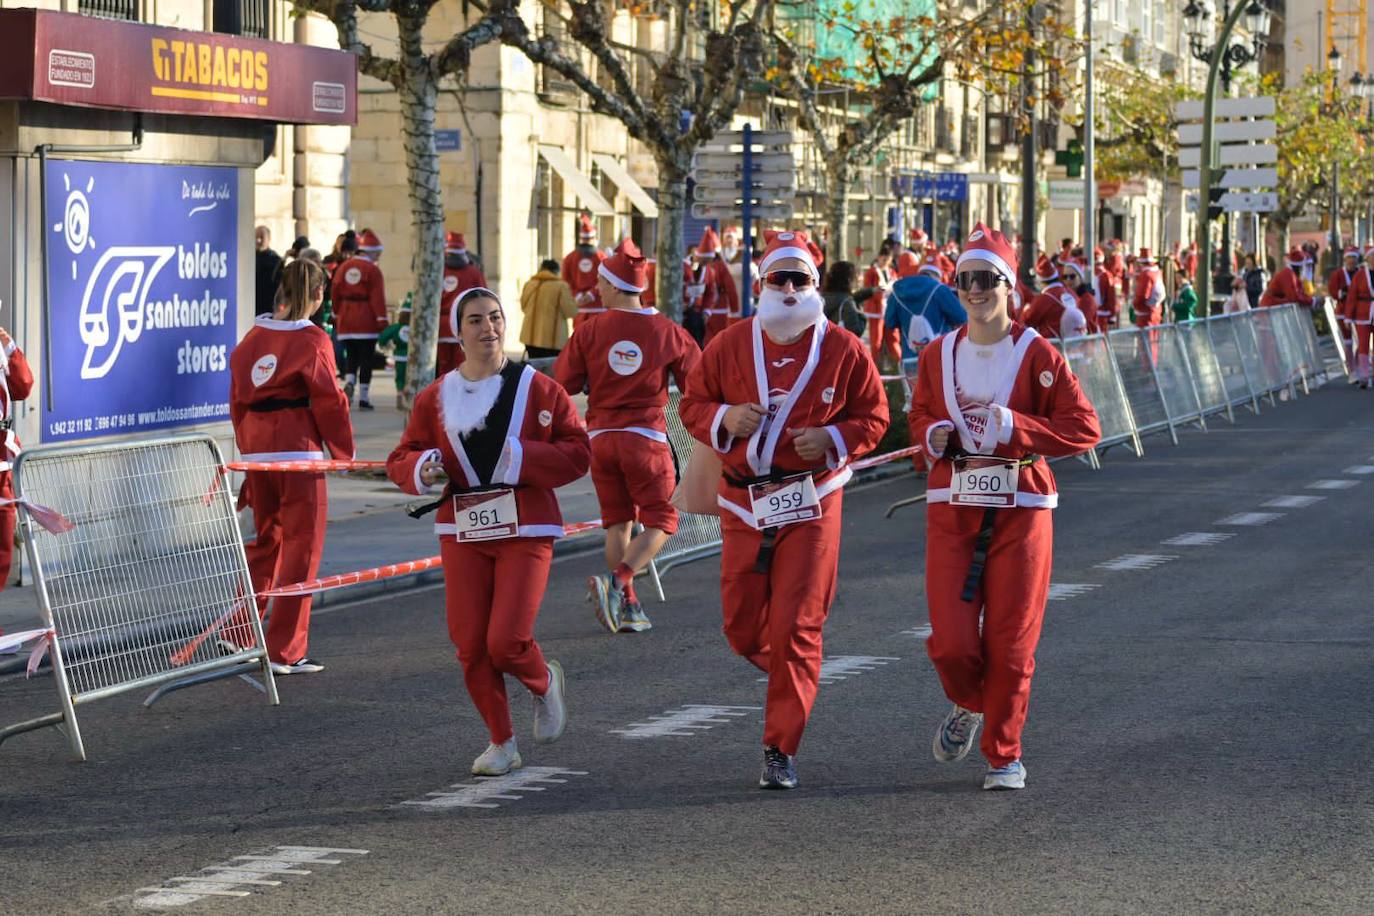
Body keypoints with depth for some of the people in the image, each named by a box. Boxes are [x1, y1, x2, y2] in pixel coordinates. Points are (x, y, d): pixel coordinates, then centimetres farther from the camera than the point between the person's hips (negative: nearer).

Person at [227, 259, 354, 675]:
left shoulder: (254, 336, 8)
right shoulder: (312, 341, -10)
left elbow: (238, 396, 12)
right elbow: (329, 400, -8)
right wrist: (343, 451, 5)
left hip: (256, 451, 6)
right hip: (298, 451, -6)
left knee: (265, 540, 20)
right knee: (300, 548, 1)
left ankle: (238, 634, 18)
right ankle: (285, 652, 2)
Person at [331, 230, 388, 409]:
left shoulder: (343, 267, 7)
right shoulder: (373, 270, -9)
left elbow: (336, 295, 11)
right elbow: (378, 298, -13)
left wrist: (337, 317, 20)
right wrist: (382, 323, -11)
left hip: (346, 320, 4)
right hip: (367, 322, -4)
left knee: (351, 356, 15)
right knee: (366, 359, 2)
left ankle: (349, 383, -11)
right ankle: (363, 399, 2)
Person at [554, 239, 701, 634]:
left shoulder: (590, 331, -4)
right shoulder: (669, 332, -5)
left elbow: (563, 383, -1)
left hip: (601, 437, 2)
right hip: (646, 438, -2)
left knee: (617, 522, 13)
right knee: (660, 523, 5)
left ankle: (627, 608, 11)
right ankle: (617, 581, -18)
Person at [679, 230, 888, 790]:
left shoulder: (844, 351, -1)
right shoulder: (729, 346, 4)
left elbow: (873, 418, 5)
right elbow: (692, 405, 11)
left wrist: (833, 439, -14)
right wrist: (725, 418, -11)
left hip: (812, 504, -3)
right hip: (743, 505, 3)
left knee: (795, 629, -7)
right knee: (742, 629, 6)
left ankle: (781, 749, 2)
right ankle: (792, 677, 40)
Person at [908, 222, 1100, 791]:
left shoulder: (1036, 354, -5)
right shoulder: (939, 355, 7)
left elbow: (1083, 429, -8)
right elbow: (918, 419, 21)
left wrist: (1013, 429, -18)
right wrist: (936, 435, -2)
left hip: (1021, 511, -3)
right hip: (951, 509, 3)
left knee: (1011, 644, -1)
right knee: (950, 642, -3)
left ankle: (1004, 753, 15)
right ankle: (969, 706, 30)